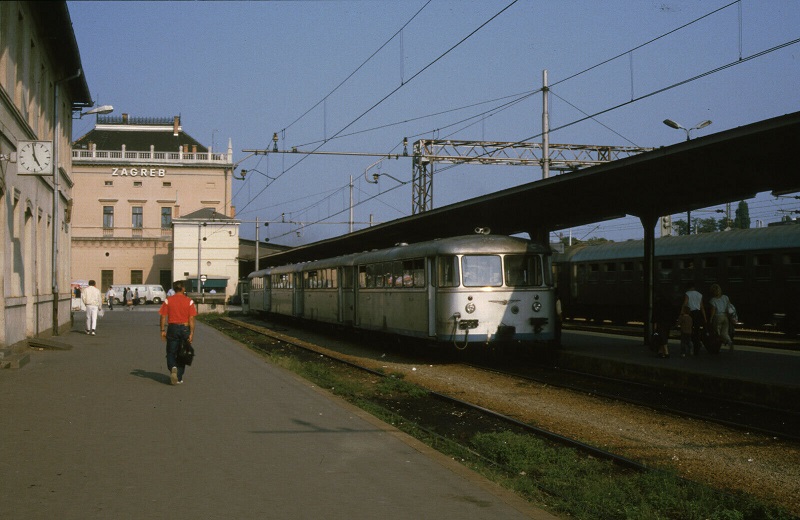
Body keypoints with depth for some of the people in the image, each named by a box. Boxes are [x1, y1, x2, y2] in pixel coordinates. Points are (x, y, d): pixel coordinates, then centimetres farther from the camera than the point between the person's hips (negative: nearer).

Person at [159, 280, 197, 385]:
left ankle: (172, 367, -19)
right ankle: (179, 378, 12)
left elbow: (163, 317, -4)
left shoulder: (168, 301, -1)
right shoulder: (189, 301, -3)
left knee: (171, 353, 10)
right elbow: (191, 318, -7)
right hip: (185, 328, 0)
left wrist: (163, 330, 1)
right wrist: (191, 333, -6)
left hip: (172, 328, 0)